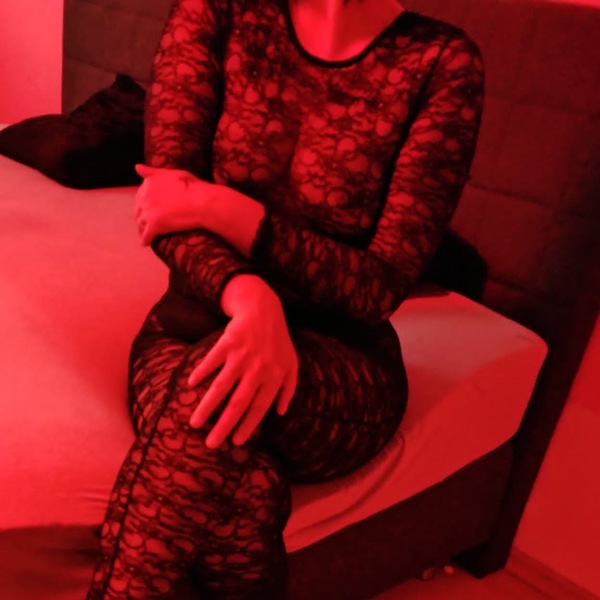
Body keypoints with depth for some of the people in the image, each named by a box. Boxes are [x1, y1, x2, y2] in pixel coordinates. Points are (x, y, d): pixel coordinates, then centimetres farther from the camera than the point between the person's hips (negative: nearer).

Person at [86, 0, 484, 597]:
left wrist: (219, 209, -18)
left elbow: (382, 285, -12)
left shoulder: (441, 63, -8)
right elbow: (165, 207, -9)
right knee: (241, 495, -32)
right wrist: (246, 295, -30)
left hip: (339, 367, -1)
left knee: (208, 390, -34)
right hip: (193, 326, 1)